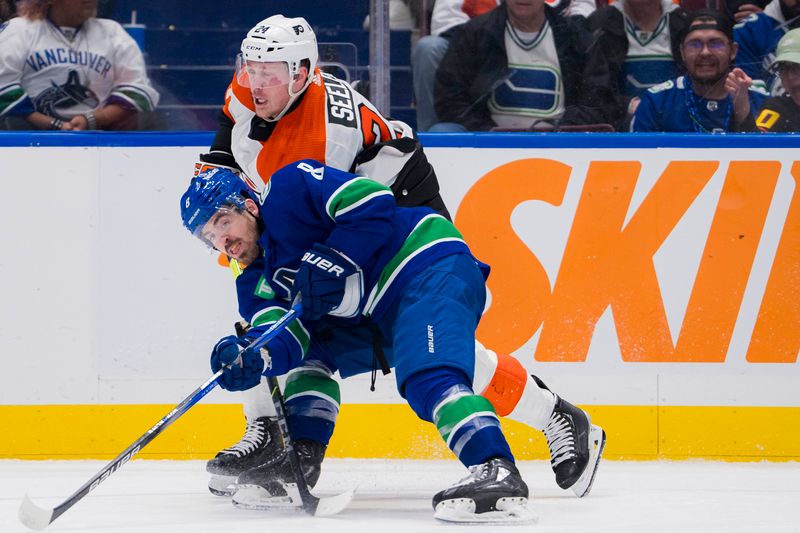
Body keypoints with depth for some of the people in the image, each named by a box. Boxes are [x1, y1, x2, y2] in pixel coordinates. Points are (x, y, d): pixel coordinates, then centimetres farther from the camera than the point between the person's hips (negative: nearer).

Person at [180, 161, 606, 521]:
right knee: (306, 348, 12)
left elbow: (371, 201, -15)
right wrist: (252, 357, -25)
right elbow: (284, 339, -4)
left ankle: (497, 472, -43)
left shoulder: (289, 189, -6)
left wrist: (333, 263, -20)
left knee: (425, 378, -29)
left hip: (430, 266, -10)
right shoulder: (256, 286, 15)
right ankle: (297, 464, 9)